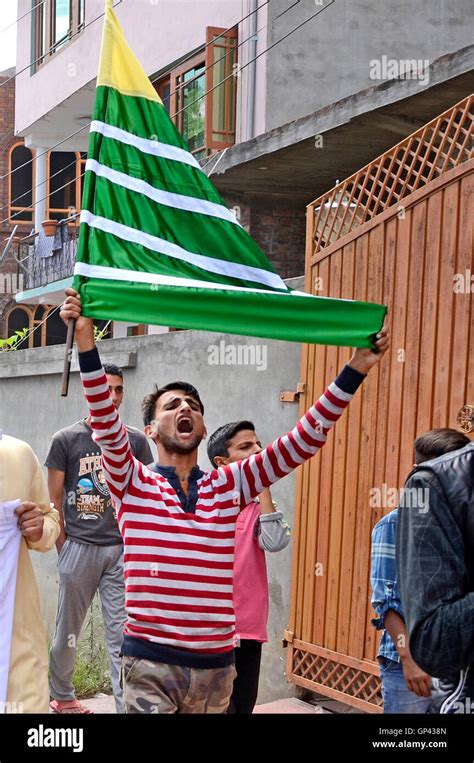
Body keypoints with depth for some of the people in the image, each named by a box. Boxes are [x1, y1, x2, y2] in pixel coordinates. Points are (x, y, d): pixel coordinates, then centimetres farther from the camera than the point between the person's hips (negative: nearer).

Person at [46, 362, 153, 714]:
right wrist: (63, 546, -1)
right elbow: (54, 499, 4)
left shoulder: (136, 440, 7)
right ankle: (62, 696, 31)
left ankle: (127, 706, 1)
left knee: (121, 633, 0)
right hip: (79, 548, -1)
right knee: (68, 630, 12)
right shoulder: (67, 439, 2)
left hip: (123, 550, 1)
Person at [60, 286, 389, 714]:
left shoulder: (229, 485, 9)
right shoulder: (134, 485, 2)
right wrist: (85, 341, -26)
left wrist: (356, 369, -3)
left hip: (216, 663, 3)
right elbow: (106, 423, -14)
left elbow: (304, 442, 4)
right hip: (150, 664, -3)